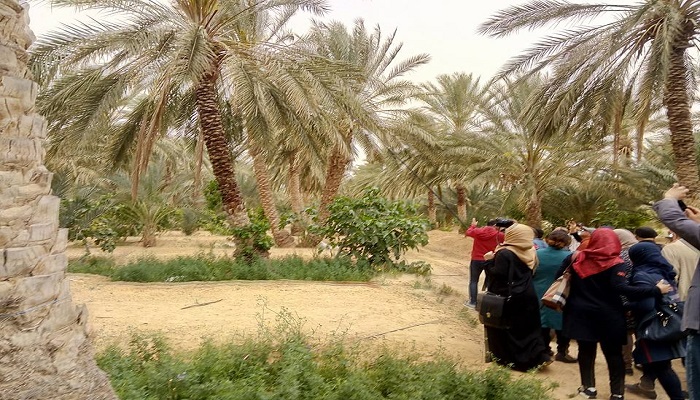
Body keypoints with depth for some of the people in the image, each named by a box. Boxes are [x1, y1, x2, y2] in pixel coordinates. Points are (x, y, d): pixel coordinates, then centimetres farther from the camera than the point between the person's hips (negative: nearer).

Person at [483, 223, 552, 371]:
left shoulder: (504, 254, -19)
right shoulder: (530, 253, 4)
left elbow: (497, 274, -24)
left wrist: (489, 261, -11)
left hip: (507, 297, -6)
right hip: (527, 295, 7)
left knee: (505, 329, 8)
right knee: (528, 327, 16)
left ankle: (507, 358, 15)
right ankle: (541, 355, 8)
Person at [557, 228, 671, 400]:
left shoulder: (577, 258, -1)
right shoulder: (615, 263, -12)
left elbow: (559, 277, 4)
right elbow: (621, 288, -24)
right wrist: (656, 290, -22)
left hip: (581, 314, 3)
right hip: (607, 316, -2)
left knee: (586, 351, 13)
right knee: (613, 354, 9)